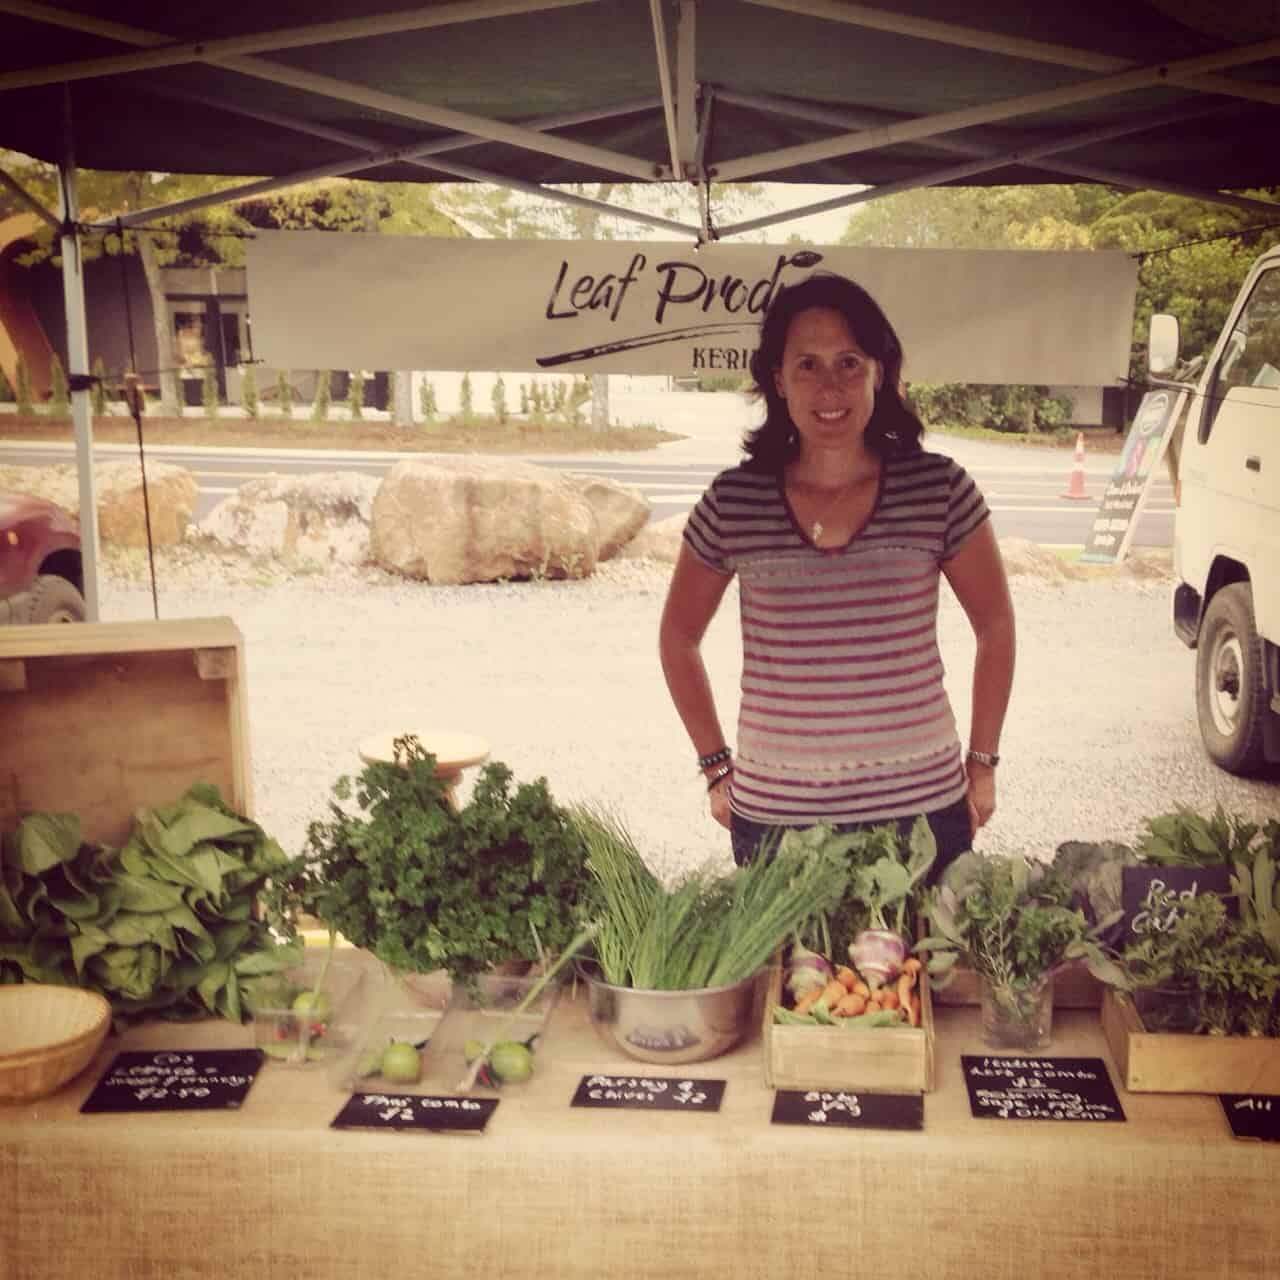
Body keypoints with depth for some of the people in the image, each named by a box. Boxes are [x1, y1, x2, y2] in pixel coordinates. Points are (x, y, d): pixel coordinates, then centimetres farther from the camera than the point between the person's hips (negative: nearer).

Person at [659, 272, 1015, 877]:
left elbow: (996, 625, 8)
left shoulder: (939, 489, -4)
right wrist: (715, 766, 6)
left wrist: (982, 761, 7)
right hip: (772, 817, 0)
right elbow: (678, 636, 10)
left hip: (922, 808, 0)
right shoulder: (732, 502, -3)